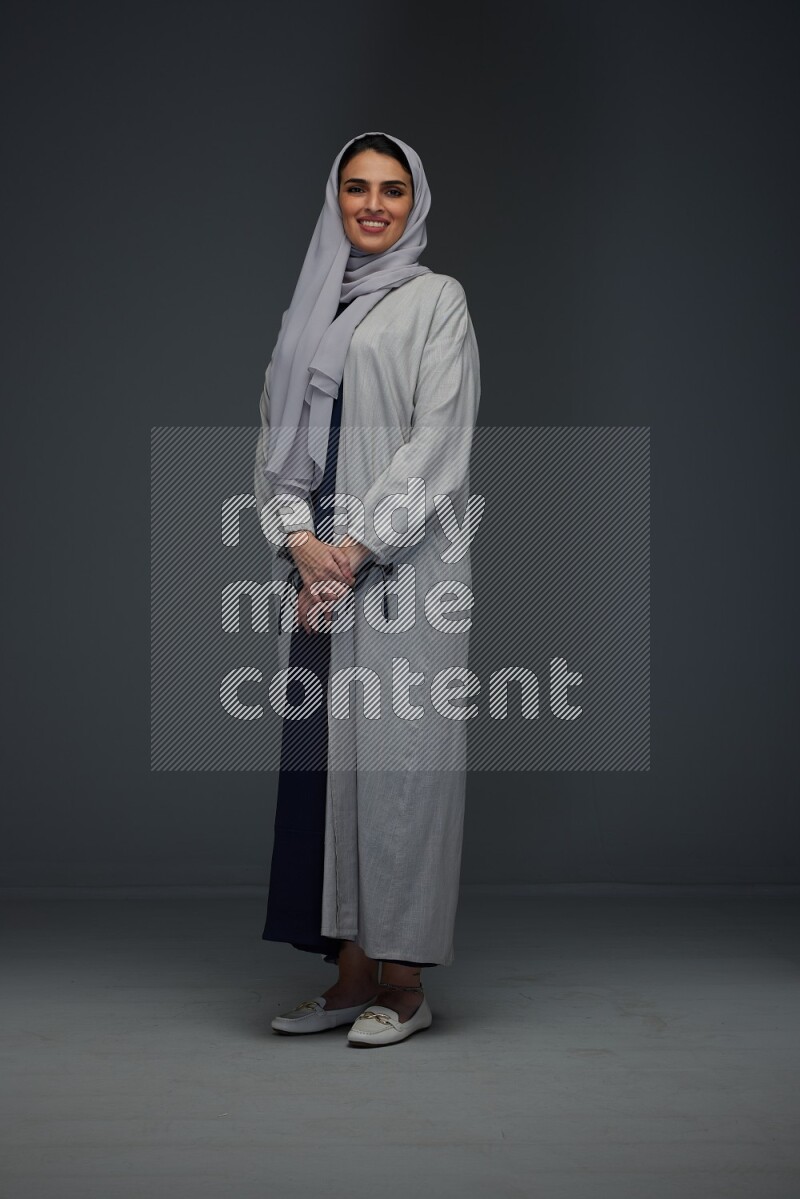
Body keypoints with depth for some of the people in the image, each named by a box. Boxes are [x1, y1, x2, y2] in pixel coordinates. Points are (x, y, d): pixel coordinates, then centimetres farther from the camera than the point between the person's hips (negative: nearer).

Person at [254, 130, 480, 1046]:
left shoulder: (436, 300, 3)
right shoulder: (308, 313, 18)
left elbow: (438, 440, -8)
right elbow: (277, 440, 11)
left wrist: (357, 548, -15)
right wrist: (301, 542, -7)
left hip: (405, 560, -5)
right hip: (322, 566, 6)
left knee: (398, 756, -6)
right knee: (327, 758, 4)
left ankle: (403, 983, 1)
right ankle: (351, 974, 12)